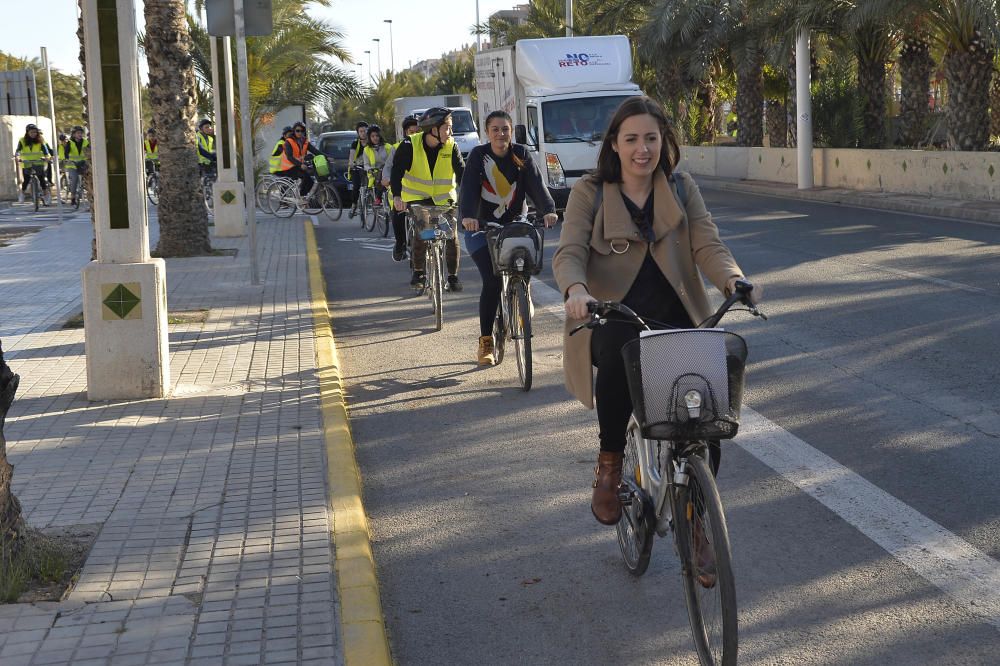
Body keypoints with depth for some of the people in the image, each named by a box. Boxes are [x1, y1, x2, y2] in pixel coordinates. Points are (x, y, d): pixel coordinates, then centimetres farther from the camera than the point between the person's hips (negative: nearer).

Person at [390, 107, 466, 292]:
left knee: (451, 235, -7)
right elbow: (397, 171, -18)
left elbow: (461, 172, -15)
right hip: (417, 197, -2)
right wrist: (397, 196, -32)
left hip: (444, 198, 2)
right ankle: (418, 272, 9)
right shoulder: (410, 145, -15)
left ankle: (453, 276, 7)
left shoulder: (451, 147, -10)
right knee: (420, 234, -12)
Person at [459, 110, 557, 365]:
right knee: (492, 281, -16)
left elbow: (536, 184, -13)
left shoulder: (521, 155, 0)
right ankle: (485, 341, -4)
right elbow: (468, 187, -17)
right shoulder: (478, 156, -5)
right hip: (482, 228, -2)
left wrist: (548, 209, -32)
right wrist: (467, 215, -37)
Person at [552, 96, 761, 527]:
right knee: (620, 359, -39)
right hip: (612, 316, -2)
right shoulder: (590, 192, 4)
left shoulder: (682, 189, 12)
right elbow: (569, 253, -9)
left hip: (675, 314, 2)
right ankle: (609, 463, -16)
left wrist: (733, 279, -24)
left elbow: (706, 245, 0)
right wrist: (577, 291, -33)